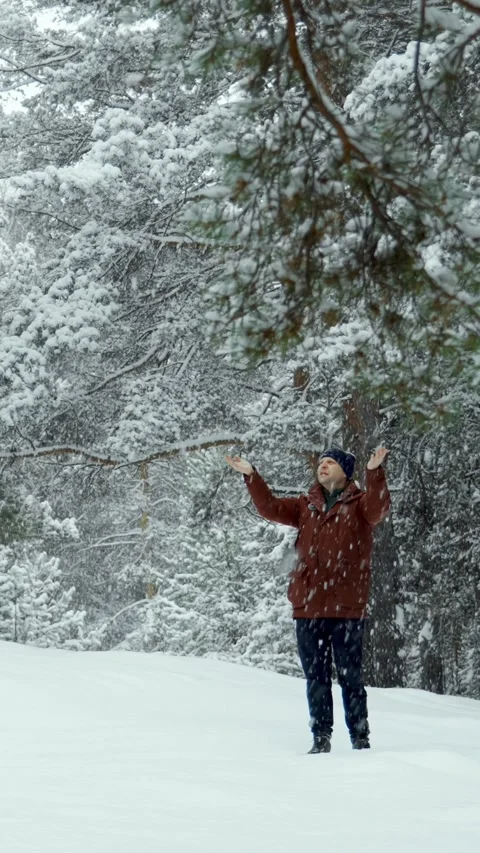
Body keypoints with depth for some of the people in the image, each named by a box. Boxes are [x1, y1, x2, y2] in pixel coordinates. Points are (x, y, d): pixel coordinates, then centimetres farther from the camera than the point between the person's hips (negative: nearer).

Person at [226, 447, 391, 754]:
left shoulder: (359, 504, 1)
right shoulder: (307, 506, 15)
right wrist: (251, 476, -1)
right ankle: (321, 738, 14)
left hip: (347, 607, -5)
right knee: (316, 678, 8)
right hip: (308, 606, 5)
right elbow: (271, 507, 10)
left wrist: (375, 472, -34)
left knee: (350, 676, -1)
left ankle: (361, 738, 5)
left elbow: (379, 509, -19)